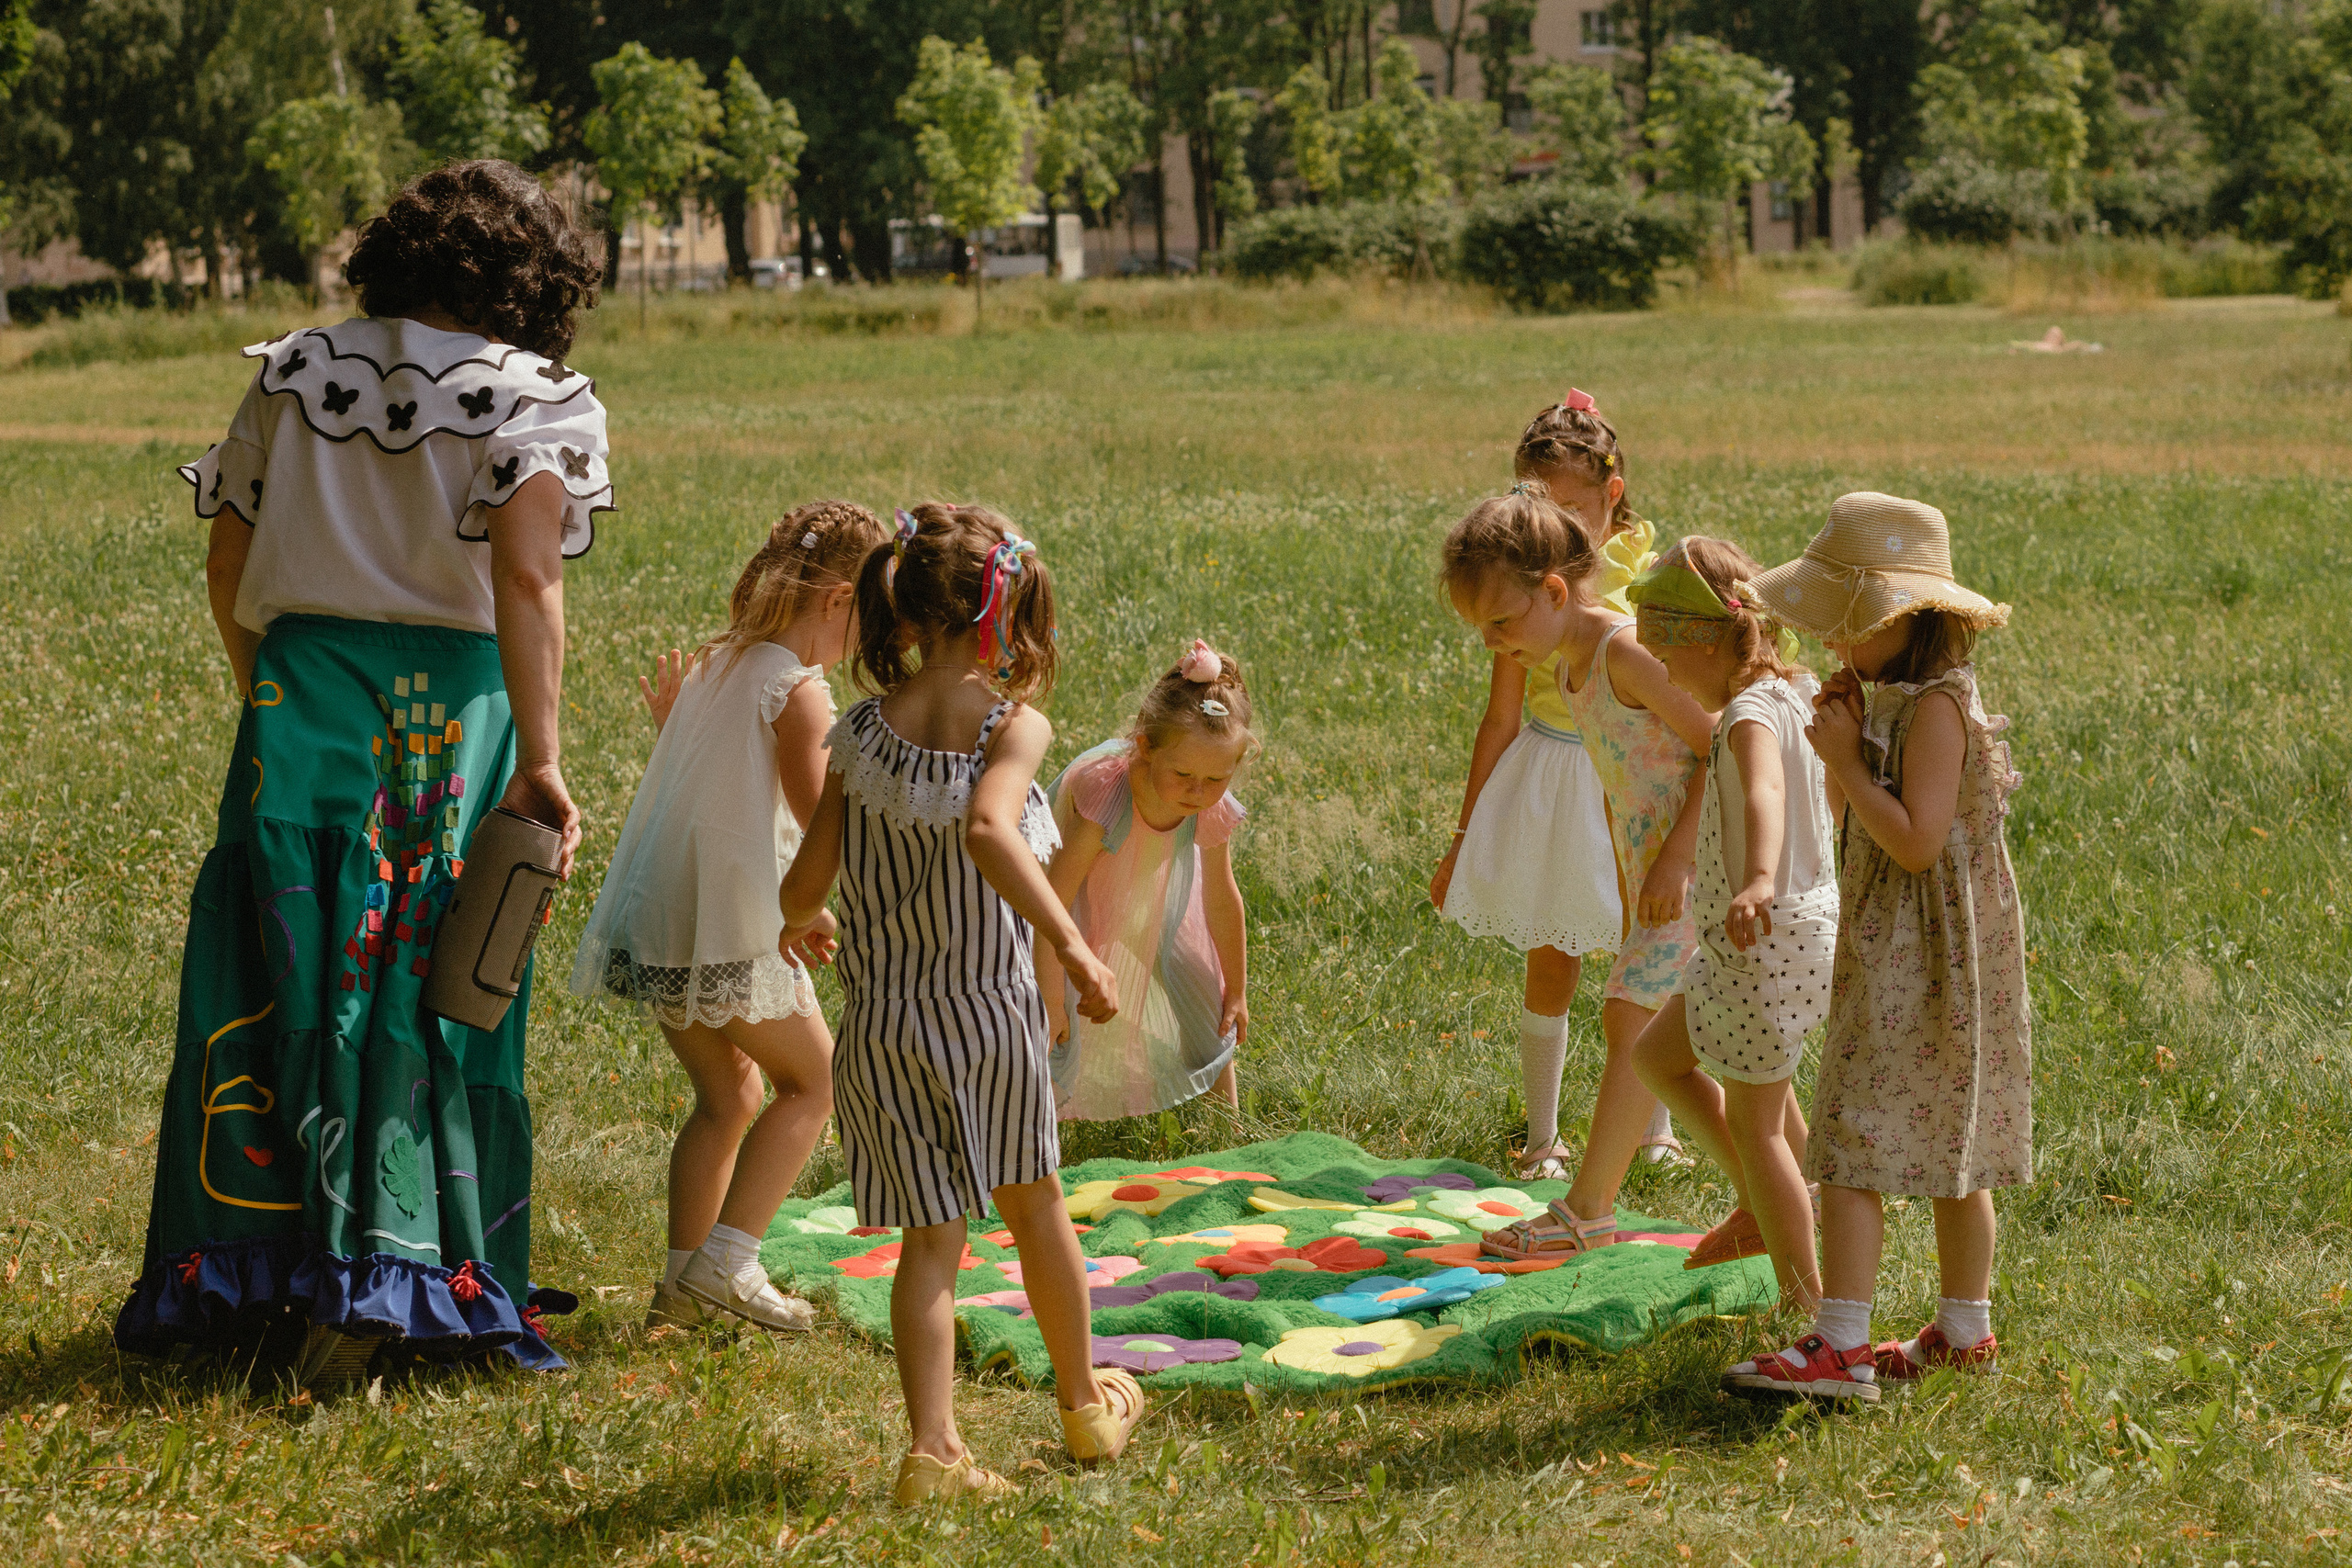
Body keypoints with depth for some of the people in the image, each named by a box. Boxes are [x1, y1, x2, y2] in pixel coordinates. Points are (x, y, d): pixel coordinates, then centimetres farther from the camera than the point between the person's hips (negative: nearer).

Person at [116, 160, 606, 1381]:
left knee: (276, 983, 9)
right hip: (452, 709, -2)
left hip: (298, 697, 3)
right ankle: (382, 1278, 3)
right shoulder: (537, 398, -2)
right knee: (423, 993, 5)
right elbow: (523, 573, -17)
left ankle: (241, 1274, 11)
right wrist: (541, 757, -19)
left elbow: (226, 569, 9)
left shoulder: (291, 374, 9)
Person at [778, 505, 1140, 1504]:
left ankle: (933, 1448, -5)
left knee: (930, 1237, 6)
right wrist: (1072, 945, -33)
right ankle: (1085, 1404, 36)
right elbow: (986, 829, -32)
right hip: (991, 1010, -2)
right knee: (1035, 1207, 19)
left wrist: (799, 920, 21)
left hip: (882, 1025, 2)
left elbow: (806, 881, -2)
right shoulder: (1013, 726, -13)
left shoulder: (862, 735, -3)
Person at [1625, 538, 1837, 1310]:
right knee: (1657, 1055, 23)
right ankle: (1763, 1210, 28)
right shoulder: (1793, 694, 8)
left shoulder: (1751, 713, -22)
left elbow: (1764, 792, -44)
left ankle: (1806, 1299, 10)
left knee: (1754, 1125, 1)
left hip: (1770, 943, -10)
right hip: (1806, 921, 10)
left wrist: (1758, 881, -62)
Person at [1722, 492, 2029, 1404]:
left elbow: (1916, 840, -26)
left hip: (1921, 960, -10)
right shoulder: (1897, 696, 11)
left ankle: (1840, 1350, -16)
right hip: (1892, 951, 10)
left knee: (1855, 1142, -12)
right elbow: (1857, 822, 16)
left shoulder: (1935, 705, -19)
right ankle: (1964, 1332, 27)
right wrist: (1844, 738, 2)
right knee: (1946, 1151, 17)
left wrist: (1846, 761, -18)